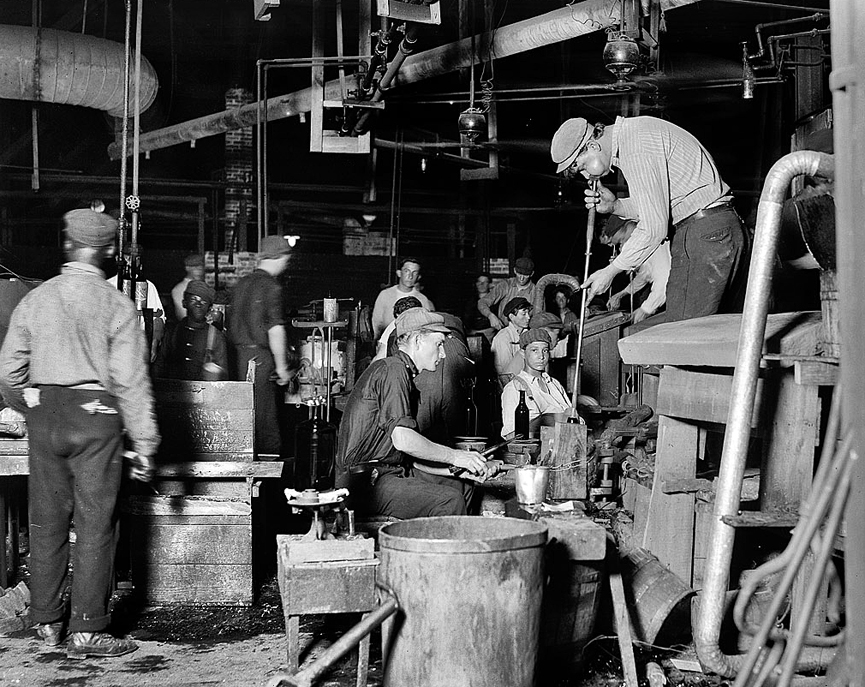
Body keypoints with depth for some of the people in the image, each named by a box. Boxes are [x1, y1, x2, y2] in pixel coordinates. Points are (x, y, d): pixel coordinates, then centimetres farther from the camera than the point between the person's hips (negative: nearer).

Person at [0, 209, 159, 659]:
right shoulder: (117, 306, -8)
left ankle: (46, 622, 24)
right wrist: (145, 444, -6)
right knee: (95, 525, 3)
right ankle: (86, 631, 5)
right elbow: (130, 381, -10)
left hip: (44, 414, 4)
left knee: (46, 521, 13)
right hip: (96, 418, -4)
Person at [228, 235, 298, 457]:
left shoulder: (242, 283, 13)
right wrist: (281, 367, -11)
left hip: (239, 355, 8)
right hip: (260, 357, -8)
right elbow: (275, 330, -17)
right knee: (263, 417, -2)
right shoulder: (271, 287, -12)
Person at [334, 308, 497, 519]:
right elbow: (403, 440, -23)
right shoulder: (393, 370, -12)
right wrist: (454, 456, -11)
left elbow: (412, 454, 15)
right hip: (365, 482, -11)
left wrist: (461, 468, 6)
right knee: (450, 500, -23)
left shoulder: (403, 374, 20)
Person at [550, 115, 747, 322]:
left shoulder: (635, 150, -18)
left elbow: (654, 229, -20)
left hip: (708, 233, -10)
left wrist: (610, 271, -11)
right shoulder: (631, 133, 15)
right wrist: (616, 206, 4)